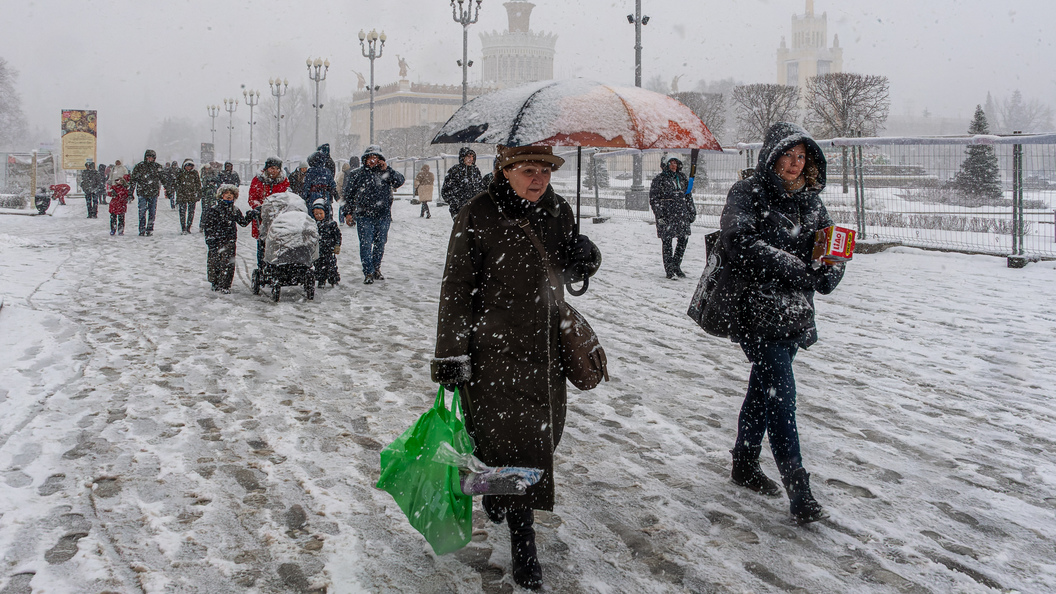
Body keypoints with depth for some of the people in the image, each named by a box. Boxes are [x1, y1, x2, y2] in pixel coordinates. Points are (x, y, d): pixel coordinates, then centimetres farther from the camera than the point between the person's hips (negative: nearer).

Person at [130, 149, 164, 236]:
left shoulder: (158, 167, 6)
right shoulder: (139, 166, 1)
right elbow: (133, 179, 4)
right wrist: (131, 192, 0)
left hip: (154, 193, 1)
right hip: (142, 193, -1)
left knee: (152, 212, 4)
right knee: (142, 212, -4)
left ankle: (150, 229, 12)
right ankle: (142, 230, 3)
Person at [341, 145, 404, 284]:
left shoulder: (386, 173, 8)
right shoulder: (356, 174, 6)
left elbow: (399, 181, -6)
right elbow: (348, 194, 11)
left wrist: (387, 169, -14)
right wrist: (348, 212, 6)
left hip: (383, 216, 2)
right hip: (364, 216, -2)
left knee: (380, 244, 10)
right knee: (366, 245, -7)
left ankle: (376, 269, 26)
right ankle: (368, 273, -3)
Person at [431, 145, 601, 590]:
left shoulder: (558, 211, 4)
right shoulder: (478, 216, -12)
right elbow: (456, 288, -9)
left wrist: (584, 257, -7)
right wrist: (451, 353, -11)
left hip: (545, 347, 6)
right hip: (494, 349, -6)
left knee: (544, 430, 14)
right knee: (511, 438, -4)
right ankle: (522, 545, 10)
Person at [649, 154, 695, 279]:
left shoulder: (682, 178, 14)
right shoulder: (659, 179, -1)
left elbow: (688, 196, 21)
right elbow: (653, 199, -4)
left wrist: (692, 211, 17)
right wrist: (659, 215, -11)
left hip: (681, 214, 5)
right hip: (666, 215, -5)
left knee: (683, 239, 3)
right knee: (667, 241, -2)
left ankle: (676, 266, 19)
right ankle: (669, 270, 7)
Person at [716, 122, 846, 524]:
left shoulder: (810, 201, 12)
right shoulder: (749, 194, -7)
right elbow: (739, 239, -25)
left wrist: (828, 271, -11)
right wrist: (793, 268, -26)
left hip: (794, 314, 7)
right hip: (757, 312, -7)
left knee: (764, 388, 17)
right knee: (781, 394, -10)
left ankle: (745, 464, 33)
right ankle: (799, 490, -7)